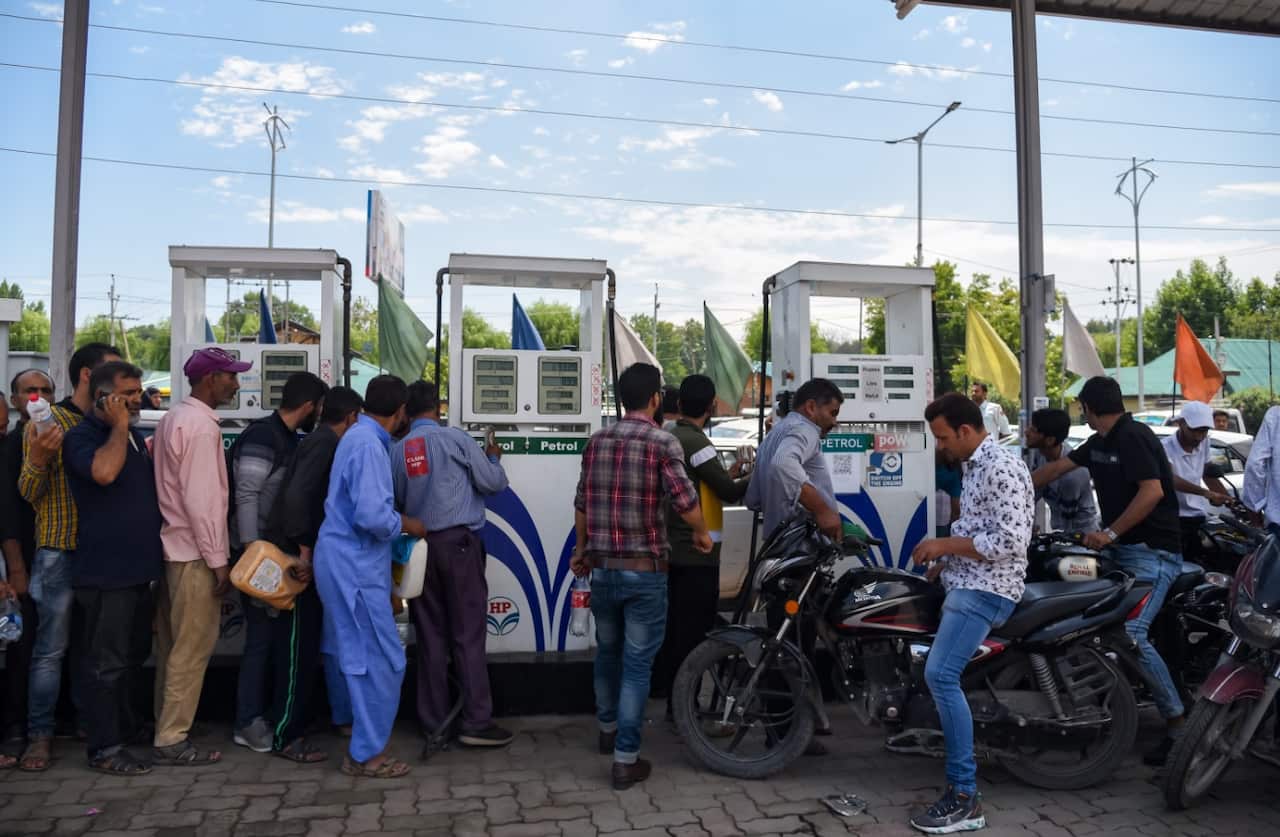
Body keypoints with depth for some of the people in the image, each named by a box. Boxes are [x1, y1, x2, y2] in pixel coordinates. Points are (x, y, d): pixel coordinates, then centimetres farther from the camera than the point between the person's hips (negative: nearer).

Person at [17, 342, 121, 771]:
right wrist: (37, 459, -27)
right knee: (51, 649, 0)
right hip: (59, 554, -5)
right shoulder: (48, 424, -5)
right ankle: (40, 735, 11)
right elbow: (29, 494, -7)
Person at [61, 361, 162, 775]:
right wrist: (119, 426, -19)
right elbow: (103, 472, -31)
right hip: (106, 570, -8)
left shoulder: (133, 436, 15)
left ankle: (126, 729, 33)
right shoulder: (82, 436, -9)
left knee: (133, 656, 19)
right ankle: (104, 748, 8)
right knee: (107, 663, -1)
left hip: (139, 567, 8)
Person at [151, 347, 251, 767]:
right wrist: (218, 560, -17)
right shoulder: (201, 424, -16)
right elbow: (202, 499, -20)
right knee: (192, 649, -1)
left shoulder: (174, 417, 13)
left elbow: (180, 489, 14)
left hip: (173, 548, 10)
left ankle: (166, 727, 26)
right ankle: (172, 739, 7)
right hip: (195, 553, -10)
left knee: (173, 646, 16)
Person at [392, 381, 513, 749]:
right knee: (468, 633, -1)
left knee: (431, 635, 9)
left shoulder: (398, 449, 7)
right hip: (458, 542, -4)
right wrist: (493, 457, 16)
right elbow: (494, 483, -3)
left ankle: (434, 722, 15)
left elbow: (397, 502, 14)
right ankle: (476, 723, 1)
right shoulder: (455, 438, -5)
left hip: (420, 546, 5)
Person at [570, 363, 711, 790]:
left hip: (601, 568, 5)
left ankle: (608, 730, 41)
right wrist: (702, 533, -1)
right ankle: (625, 759, 6)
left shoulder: (597, 441, 5)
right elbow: (685, 500, -21)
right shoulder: (663, 442, -11)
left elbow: (581, 503, 9)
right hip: (645, 570, -5)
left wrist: (581, 550, 23)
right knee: (637, 663, 3)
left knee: (607, 652, 22)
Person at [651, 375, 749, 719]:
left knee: (673, 627, 18)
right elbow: (729, 492, -18)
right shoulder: (696, 442, -17)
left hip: (672, 549, 9)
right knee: (694, 632, -2)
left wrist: (726, 476, 15)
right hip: (696, 552, -9)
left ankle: (667, 694, 30)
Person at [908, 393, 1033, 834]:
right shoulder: (975, 466, 15)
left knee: (940, 675, -20)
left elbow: (1010, 542, -24)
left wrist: (945, 544, -18)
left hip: (985, 589, -11)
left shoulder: (1002, 468, -17)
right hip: (966, 584, 11)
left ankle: (965, 797, -15)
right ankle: (964, 760, 27)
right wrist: (944, 561, 12)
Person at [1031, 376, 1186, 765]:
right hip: (1123, 550, 9)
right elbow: (1056, 468, 22)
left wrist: (1110, 533, -21)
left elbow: (1152, 491, -23)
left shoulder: (1133, 436, -14)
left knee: (1130, 634, -20)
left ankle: (1178, 722, -10)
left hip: (1152, 552, -9)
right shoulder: (1099, 443, 13)